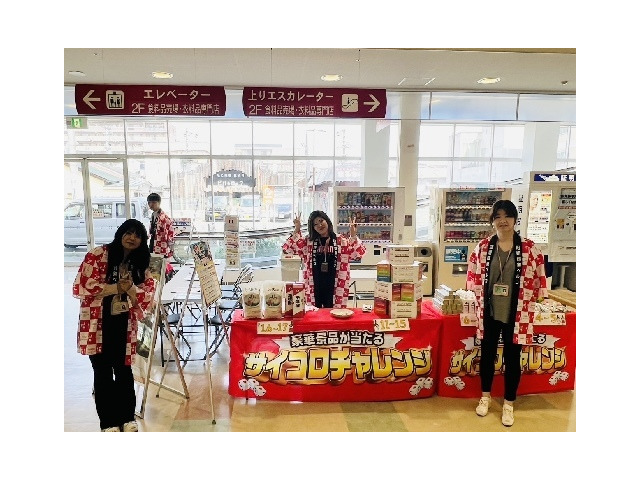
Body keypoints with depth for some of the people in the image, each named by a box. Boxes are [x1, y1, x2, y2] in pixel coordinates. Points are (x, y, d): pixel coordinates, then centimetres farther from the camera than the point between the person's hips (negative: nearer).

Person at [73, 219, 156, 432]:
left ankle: (127, 418, 26)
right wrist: (116, 288, -17)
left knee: (124, 370, 11)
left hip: (124, 323, 4)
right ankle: (108, 422, 20)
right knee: (102, 372, 6)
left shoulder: (141, 263, 5)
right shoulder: (98, 255, -10)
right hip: (97, 323, -4)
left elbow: (148, 292, 3)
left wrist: (131, 289, -16)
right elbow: (82, 286, -16)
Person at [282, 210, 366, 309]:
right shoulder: (308, 241, 4)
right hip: (314, 287, 1)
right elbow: (287, 248, -3)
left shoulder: (342, 241, 1)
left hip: (333, 287, -1)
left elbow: (359, 253, -7)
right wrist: (297, 230, -10)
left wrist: (353, 235, -19)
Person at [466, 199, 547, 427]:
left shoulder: (529, 248, -8)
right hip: (489, 312, 2)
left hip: (516, 314, -1)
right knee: (487, 354, 15)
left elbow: (538, 276, 1)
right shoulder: (483, 246, -2)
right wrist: (480, 297, 5)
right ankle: (485, 396, 36)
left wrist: (526, 300, 1)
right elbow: (473, 274, 8)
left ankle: (508, 404, 29)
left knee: (512, 359, 10)